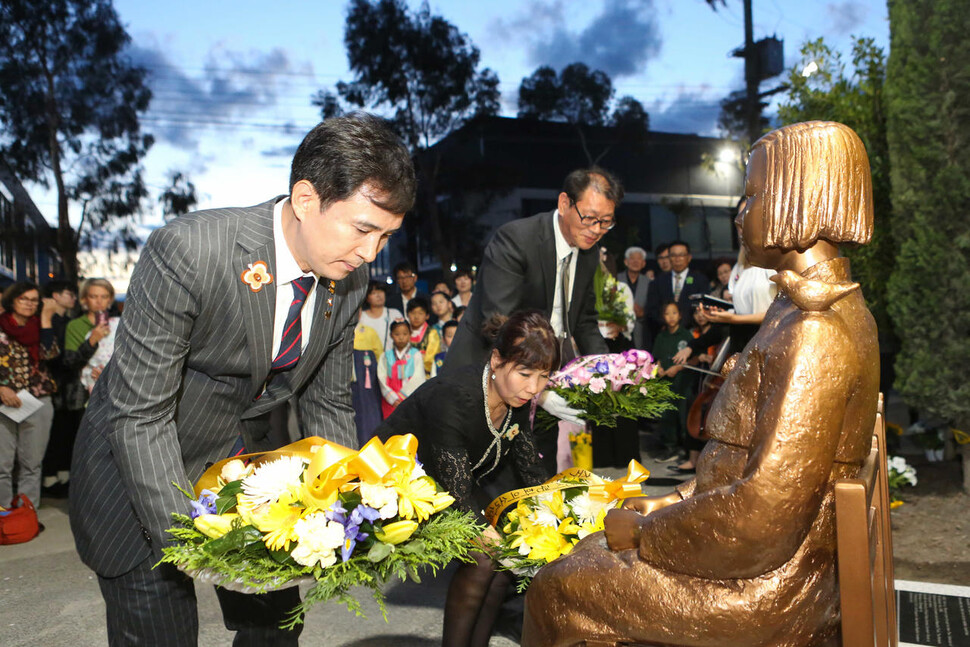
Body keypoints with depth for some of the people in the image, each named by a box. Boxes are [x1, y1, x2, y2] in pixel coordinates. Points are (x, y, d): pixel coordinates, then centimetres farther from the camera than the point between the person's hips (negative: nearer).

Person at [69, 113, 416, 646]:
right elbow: (140, 414, -26)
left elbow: (326, 405, -1)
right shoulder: (189, 251, -31)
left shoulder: (350, 278, -12)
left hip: (247, 456, 5)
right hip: (139, 464, -5)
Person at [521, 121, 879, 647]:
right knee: (589, 554, 19)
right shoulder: (807, 307, 7)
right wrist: (678, 501, 9)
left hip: (764, 588, -9)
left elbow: (763, 515, -29)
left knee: (553, 591, 1)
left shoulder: (814, 334, -27)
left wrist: (643, 531, -15)